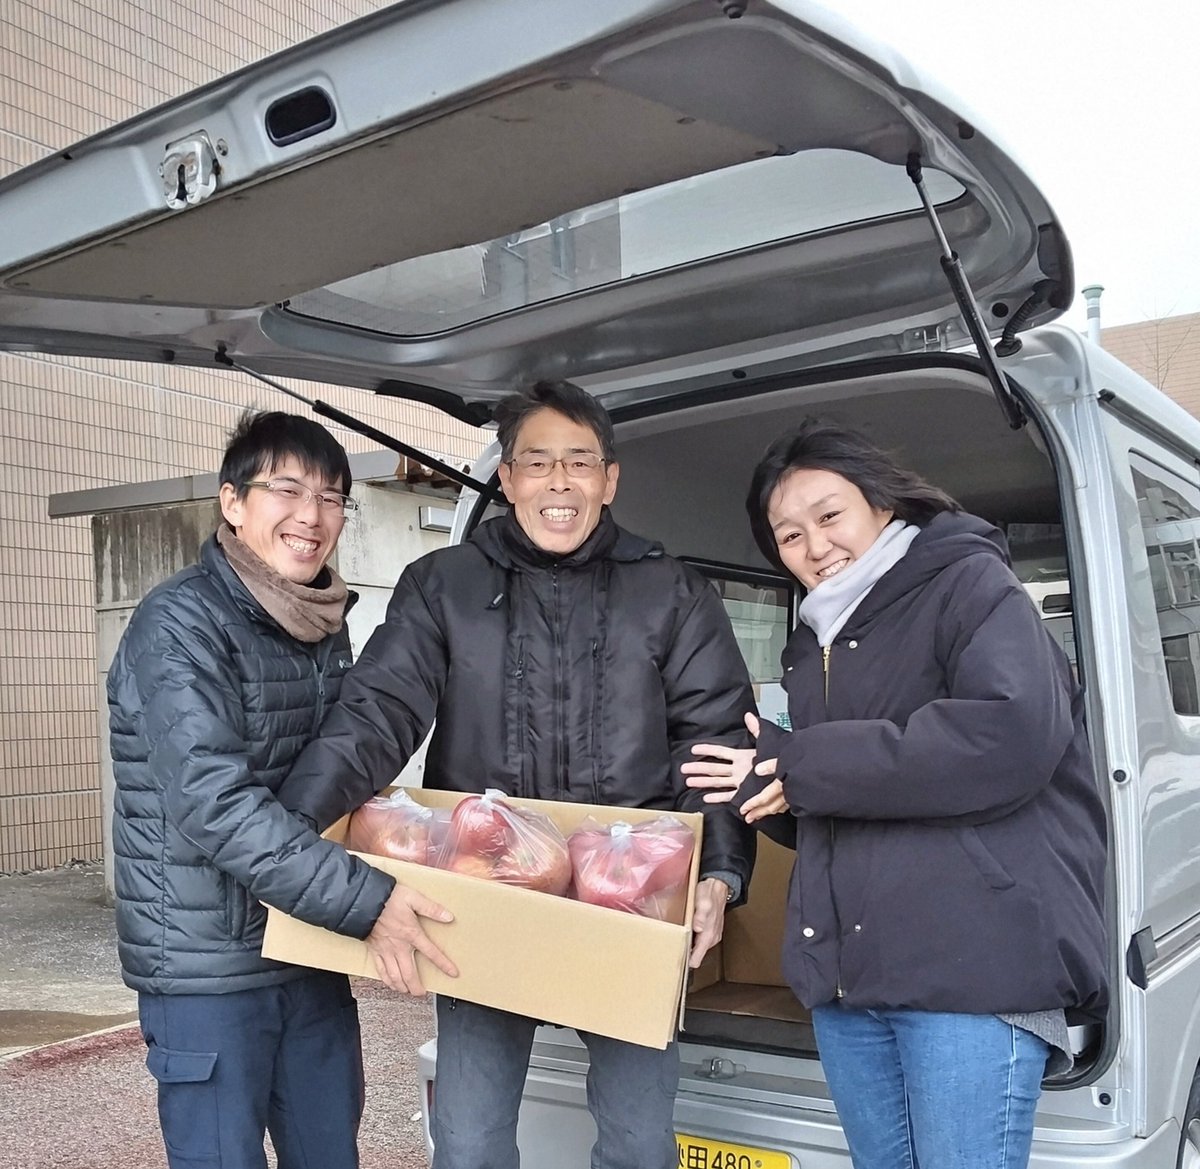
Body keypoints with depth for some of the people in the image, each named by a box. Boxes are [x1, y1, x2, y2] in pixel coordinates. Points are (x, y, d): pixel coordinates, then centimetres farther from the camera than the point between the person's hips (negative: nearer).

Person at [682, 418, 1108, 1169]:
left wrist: (805, 769, -14)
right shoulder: (811, 645, 20)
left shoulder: (971, 586, -2)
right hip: (845, 968, 7)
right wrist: (764, 779, -3)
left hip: (974, 964, -7)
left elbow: (1014, 736, -21)